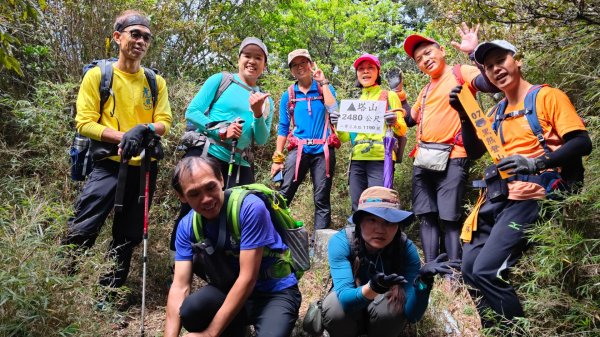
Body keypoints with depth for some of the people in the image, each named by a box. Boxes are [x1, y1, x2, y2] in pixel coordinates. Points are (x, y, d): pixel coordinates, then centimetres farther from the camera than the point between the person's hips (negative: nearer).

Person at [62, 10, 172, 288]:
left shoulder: (156, 82, 8)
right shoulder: (97, 75, -1)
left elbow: (164, 122, 2)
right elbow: (84, 122, -6)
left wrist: (145, 129, -22)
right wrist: (122, 136, -21)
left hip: (145, 167, 4)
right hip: (109, 164, -3)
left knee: (128, 238, 11)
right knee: (81, 231, -12)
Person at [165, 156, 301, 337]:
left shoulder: (250, 207, -23)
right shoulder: (187, 226, -6)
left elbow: (248, 278, -24)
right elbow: (180, 286, -9)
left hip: (275, 292, -4)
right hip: (229, 290, 4)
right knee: (189, 309, -25)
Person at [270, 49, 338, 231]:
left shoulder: (325, 88, 9)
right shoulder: (288, 95, 11)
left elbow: (334, 110, -12)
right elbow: (283, 128, 10)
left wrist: (323, 82, -7)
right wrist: (277, 158, 3)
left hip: (323, 150, 0)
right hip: (299, 150, 0)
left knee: (322, 199, 1)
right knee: (283, 195, -10)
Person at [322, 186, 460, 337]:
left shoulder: (406, 249, -25)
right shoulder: (341, 242, -28)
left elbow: (412, 315, -29)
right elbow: (345, 298, -37)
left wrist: (423, 281, -47)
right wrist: (373, 288, -57)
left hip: (384, 312, 1)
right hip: (350, 305, 0)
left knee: (395, 305, -31)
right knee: (336, 310, -32)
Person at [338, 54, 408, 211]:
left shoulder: (390, 96, 9)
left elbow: (402, 130, 1)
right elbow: (345, 137, 16)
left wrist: (395, 122, -20)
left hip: (381, 159, -4)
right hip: (357, 161, 5)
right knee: (358, 210, 4)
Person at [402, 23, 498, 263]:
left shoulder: (460, 73, 1)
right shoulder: (426, 89, 24)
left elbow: (491, 84, -17)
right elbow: (411, 120, 31)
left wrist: (474, 52, -21)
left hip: (450, 158, -7)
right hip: (423, 159, 8)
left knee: (450, 218, -8)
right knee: (426, 216, 7)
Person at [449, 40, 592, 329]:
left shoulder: (548, 96, 0)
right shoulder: (497, 112, 19)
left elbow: (582, 143, -10)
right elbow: (474, 150, 12)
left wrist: (536, 163, -25)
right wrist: (464, 114, -2)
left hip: (527, 196, -7)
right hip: (495, 198, 7)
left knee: (486, 271, -19)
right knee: (470, 269, 5)